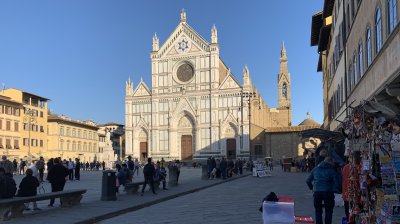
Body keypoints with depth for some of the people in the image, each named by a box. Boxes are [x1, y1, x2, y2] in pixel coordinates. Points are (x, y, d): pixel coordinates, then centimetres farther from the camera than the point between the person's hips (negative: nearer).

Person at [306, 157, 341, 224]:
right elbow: (338, 182, -8)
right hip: (328, 192, -3)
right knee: (328, 211, 10)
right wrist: (340, 190, 8)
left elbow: (308, 180, 11)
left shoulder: (315, 169, 11)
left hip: (317, 192, 3)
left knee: (318, 210, 14)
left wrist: (311, 188, 22)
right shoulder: (332, 170, -1)